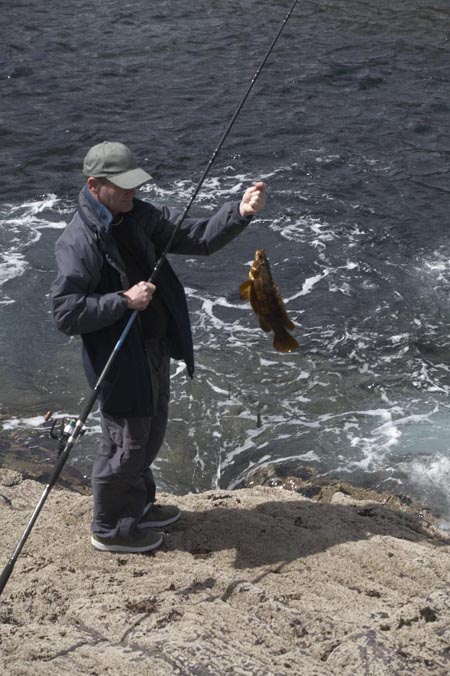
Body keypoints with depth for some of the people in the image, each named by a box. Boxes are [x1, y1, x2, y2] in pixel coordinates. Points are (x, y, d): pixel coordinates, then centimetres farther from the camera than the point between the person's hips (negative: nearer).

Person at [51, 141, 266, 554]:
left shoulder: (139, 216, -1)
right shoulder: (79, 242, -25)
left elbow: (199, 238, -2)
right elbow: (65, 314, -28)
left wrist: (240, 213, -18)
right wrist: (125, 300, -29)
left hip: (155, 348, 9)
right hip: (120, 360, -8)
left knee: (151, 434, 24)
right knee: (125, 445, 7)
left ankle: (139, 507, 46)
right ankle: (110, 529, 28)